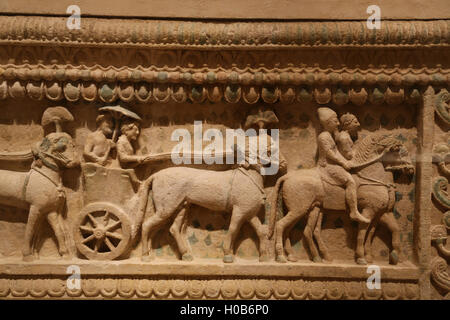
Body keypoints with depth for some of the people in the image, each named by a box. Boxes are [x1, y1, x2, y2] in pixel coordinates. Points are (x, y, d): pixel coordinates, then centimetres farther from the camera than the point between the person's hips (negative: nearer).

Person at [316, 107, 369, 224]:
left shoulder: (330, 135, 18)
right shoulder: (323, 136, -13)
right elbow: (329, 153, -18)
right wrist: (342, 162, -16)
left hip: (334, 165, 11)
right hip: (328, 166, -11)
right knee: (350, 181, -24)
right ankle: (354, 212, -24)